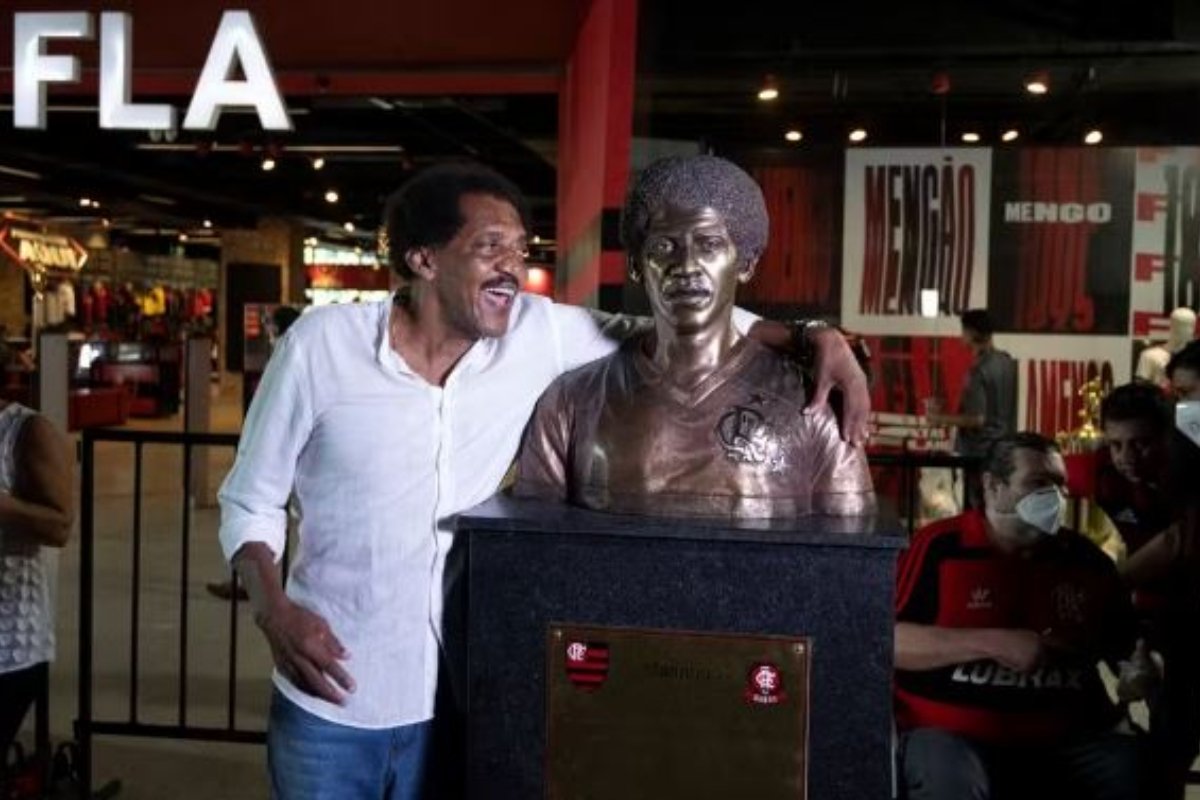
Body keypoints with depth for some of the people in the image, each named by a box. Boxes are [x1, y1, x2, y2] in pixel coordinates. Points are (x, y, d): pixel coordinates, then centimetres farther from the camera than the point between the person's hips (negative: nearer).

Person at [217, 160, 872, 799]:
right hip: (328, 703, -1)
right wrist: (274, 610, -18)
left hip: (451, 702, 2)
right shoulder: (321, 343, -10)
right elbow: (250, 502, -2)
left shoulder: (538, 336, -7)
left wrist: (816, 337, -14)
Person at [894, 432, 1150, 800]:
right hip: (952, 734, -4)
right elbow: (885, 640, -12)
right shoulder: (939, 547, -2)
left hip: (1065, 741, 5)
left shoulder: (1087, 560, 13)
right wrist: (992, 644, -16)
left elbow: (1127, 644, 28)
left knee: (1137, 766, -21)